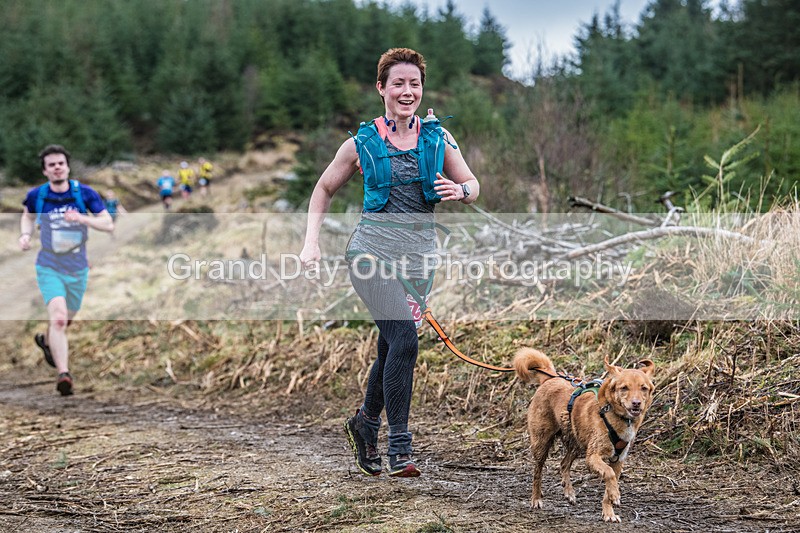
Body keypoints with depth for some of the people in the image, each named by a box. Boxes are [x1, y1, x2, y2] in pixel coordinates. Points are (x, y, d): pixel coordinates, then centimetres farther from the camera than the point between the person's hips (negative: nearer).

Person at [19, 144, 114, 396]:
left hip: (78, 269, 2)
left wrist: (82, 218, -26)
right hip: (49, 268, -2)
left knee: (65, 319, 20)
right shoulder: (36, 195, -7)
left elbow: (109, 224, -10)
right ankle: (63, 373, -28)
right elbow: (28, 215, 16)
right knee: (58, 317, -24)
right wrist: (25, 234, -4)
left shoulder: (85, 193, -9)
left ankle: (46, 340, 55)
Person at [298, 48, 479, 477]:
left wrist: (459, 190, -10)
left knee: (391, 349, 10)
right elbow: (324, 189, 14)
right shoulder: (362, 143, 3)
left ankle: (366, 422, 36)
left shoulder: (437, 138, 8)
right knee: (404, 338, -19)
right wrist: (311, 242, 2)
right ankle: (399, 447, -11)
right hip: (374, 247, -3)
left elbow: (472, 186, 14)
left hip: (419, 253, 3)